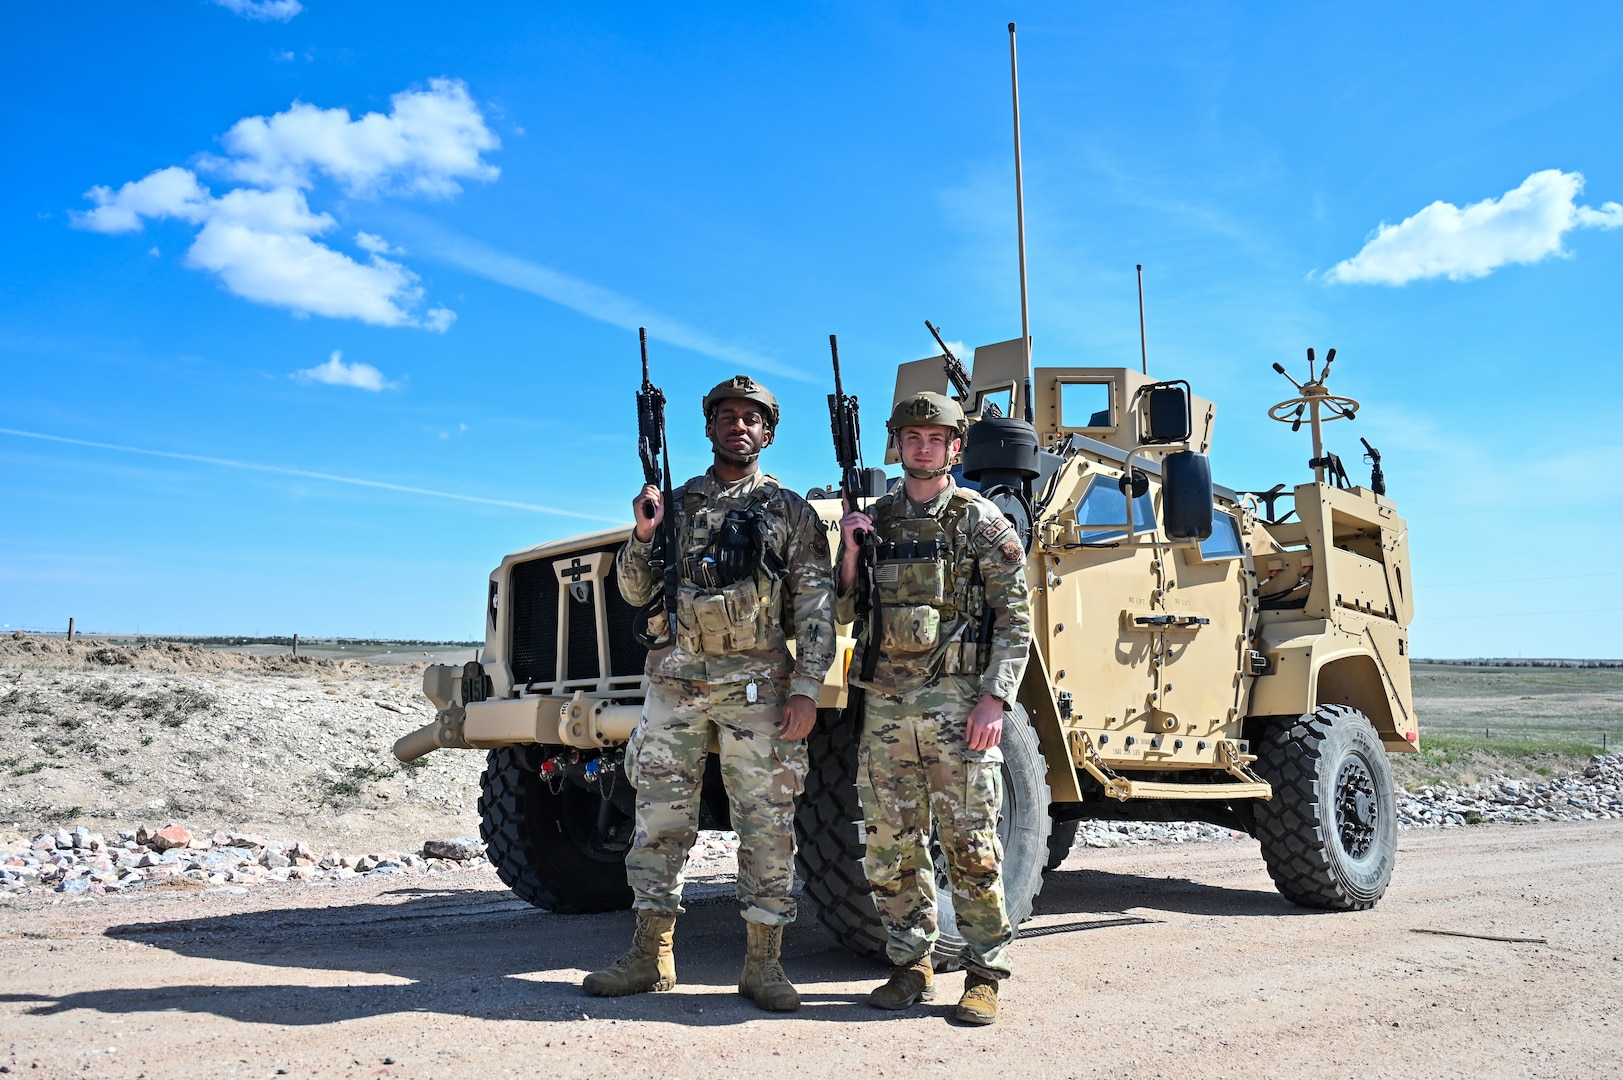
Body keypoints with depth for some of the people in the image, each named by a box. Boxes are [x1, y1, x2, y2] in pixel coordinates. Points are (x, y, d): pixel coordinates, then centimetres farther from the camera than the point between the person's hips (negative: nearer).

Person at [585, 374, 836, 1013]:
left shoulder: (790, 511, 6)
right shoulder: (674, 505, 13)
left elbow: (815, 607, 0)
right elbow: (636, 595, 11)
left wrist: (805, 689, -9)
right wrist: (643, 536, -7)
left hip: (756, 687, -2)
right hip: (674, 683, 3)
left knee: (767, 824, 1)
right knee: (659, 821, 7)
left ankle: (763, 963, 11)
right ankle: (651, 956, 18)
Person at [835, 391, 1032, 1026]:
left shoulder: (980, 519, 1)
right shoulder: (871, 520, 13)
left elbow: (1015, 617, -3)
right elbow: (840, 613, 12)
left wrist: (995, 698, -13)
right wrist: (850, 552, -4)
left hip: (956, 704, -4)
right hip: (884, 703, 4)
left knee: (970, 843, -1)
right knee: (891, 845, 7)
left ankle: (985, 973, 11)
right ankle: (911, 966, 21)